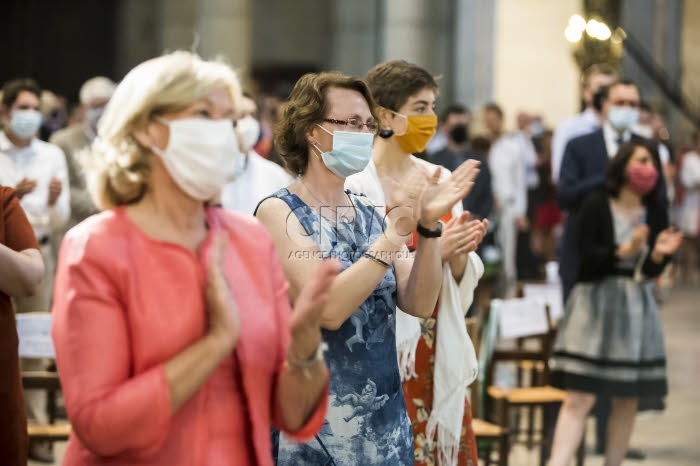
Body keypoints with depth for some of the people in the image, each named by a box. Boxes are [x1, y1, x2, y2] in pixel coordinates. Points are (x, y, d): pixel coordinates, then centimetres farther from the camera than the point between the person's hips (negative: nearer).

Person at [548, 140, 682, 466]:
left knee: (627, 400, 6)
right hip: (595, 303, -4)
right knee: (579, 398, -11)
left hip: (636, 308, 4)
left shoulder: (655, 212, 5)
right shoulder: (596, 206, -7)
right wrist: (625, 251, -27)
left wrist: (659, 254, -18)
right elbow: (588, 256, -14)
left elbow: (652, 271, 3)